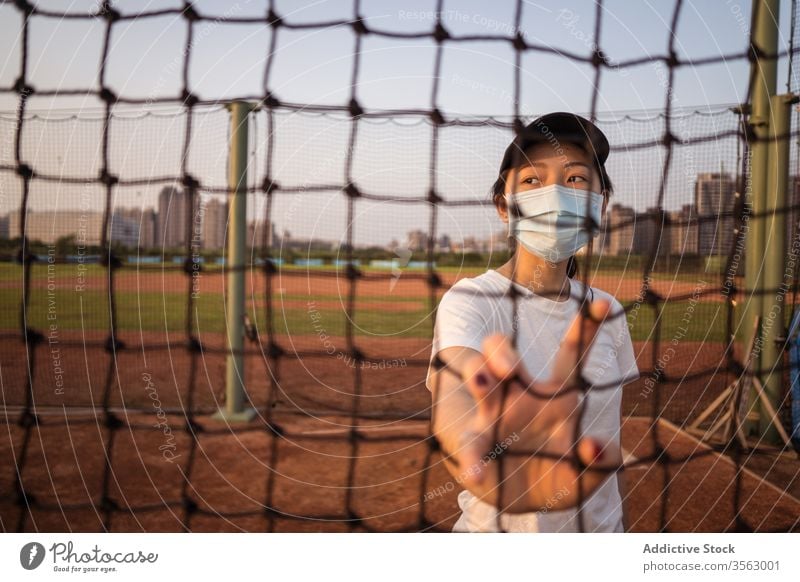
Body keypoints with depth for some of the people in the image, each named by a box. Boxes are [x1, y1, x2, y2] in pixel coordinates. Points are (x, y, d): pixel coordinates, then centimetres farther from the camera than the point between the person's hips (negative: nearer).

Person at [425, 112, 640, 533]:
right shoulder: (469, 300, -19)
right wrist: (486, 455, -59)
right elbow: (453, 397, -40)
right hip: (501, 530, -4)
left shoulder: (607, 312, -1)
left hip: (601, 528, 5)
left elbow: (606, 431, 9)